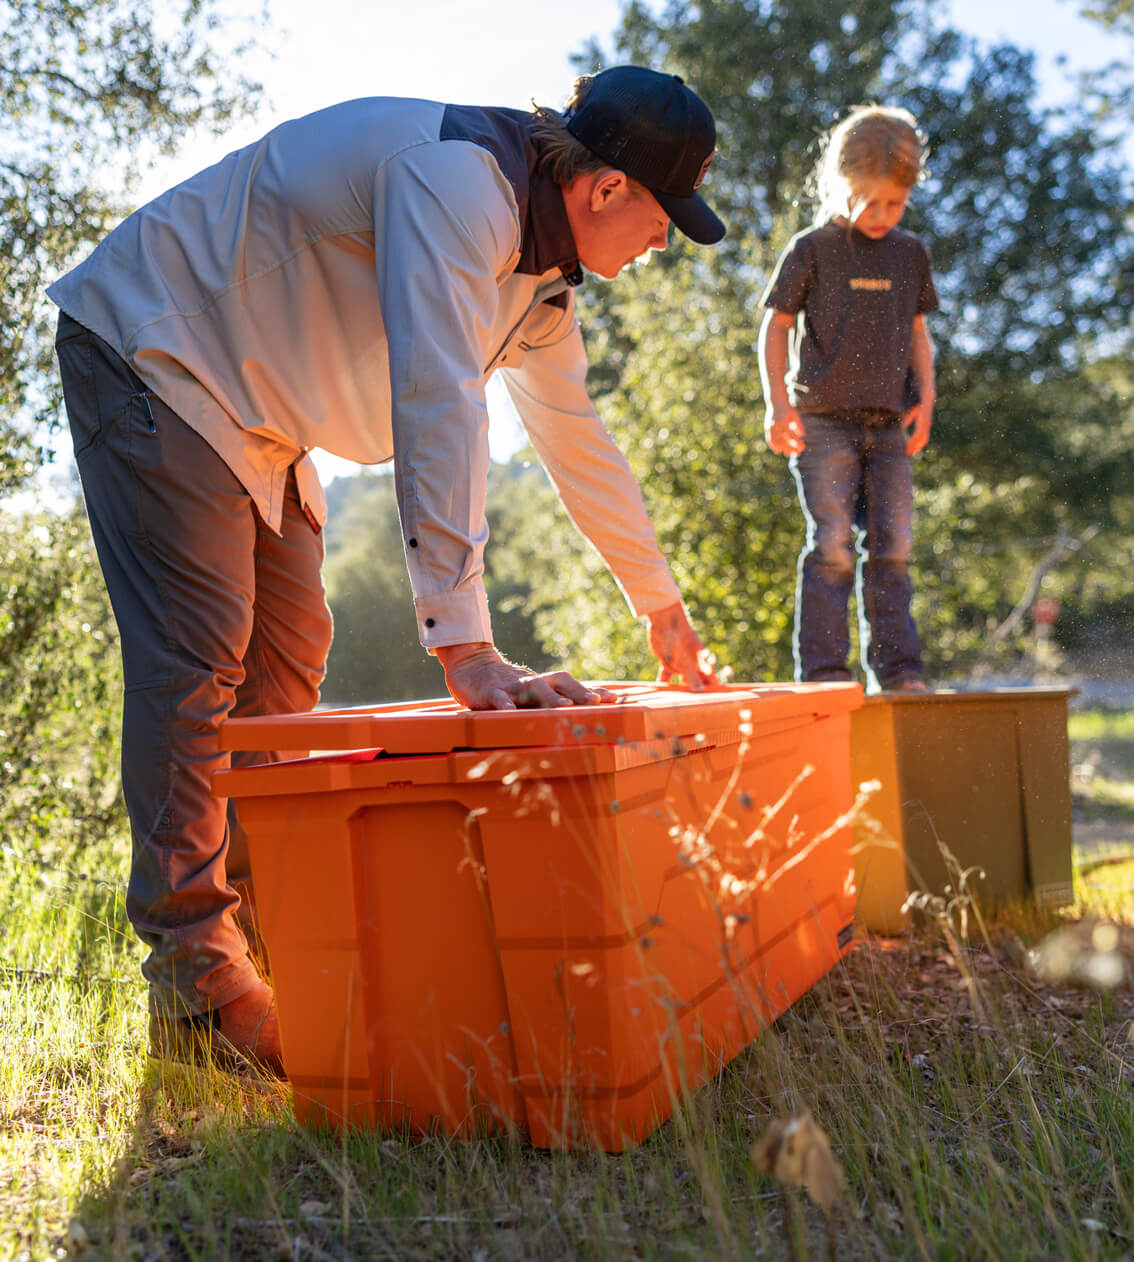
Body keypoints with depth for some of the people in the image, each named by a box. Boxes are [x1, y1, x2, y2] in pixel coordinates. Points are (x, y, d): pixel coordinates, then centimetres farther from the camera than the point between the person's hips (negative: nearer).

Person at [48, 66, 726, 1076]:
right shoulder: (456, 182, -28)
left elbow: (577, 438, 12)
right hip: (151, 356, -10)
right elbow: (438, 405, -40)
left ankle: (262, 927, 17)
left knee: (287, 659, 7)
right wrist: (466, 647, -45)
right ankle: (196, 981, -8)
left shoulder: (542, 272, 3)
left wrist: (663, 606, 17)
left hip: (252, 407, 10)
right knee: (195, 661, -14)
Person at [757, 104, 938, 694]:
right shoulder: (811, 248, -1)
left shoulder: (911, 254, 12)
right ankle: (822, 674, -3)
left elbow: (916, 331, 20)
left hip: (888, 424, 4)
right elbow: (775, 326, 1)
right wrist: (778, 403, -9)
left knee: (892, 545, 3)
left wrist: (925, 395, 6)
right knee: (832, 546, -8)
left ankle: (897, 670, 10)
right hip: (824, 420, -4)